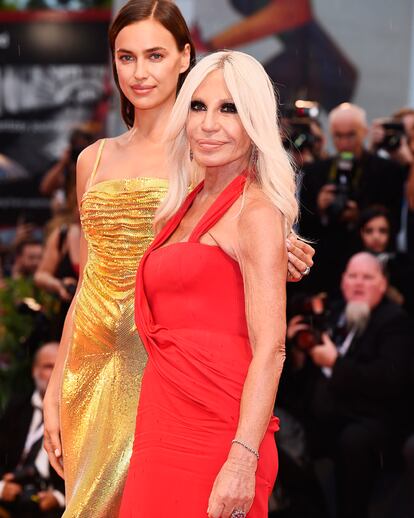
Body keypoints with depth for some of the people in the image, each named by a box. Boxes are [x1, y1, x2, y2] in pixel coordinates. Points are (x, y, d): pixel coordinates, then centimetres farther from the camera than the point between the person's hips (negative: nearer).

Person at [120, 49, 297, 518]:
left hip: (213, 435, -8)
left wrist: (242, 461, -24)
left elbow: (270, 350, -16)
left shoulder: (256, 212, -9)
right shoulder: (190, 203, 16)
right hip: (164, 426, 8)